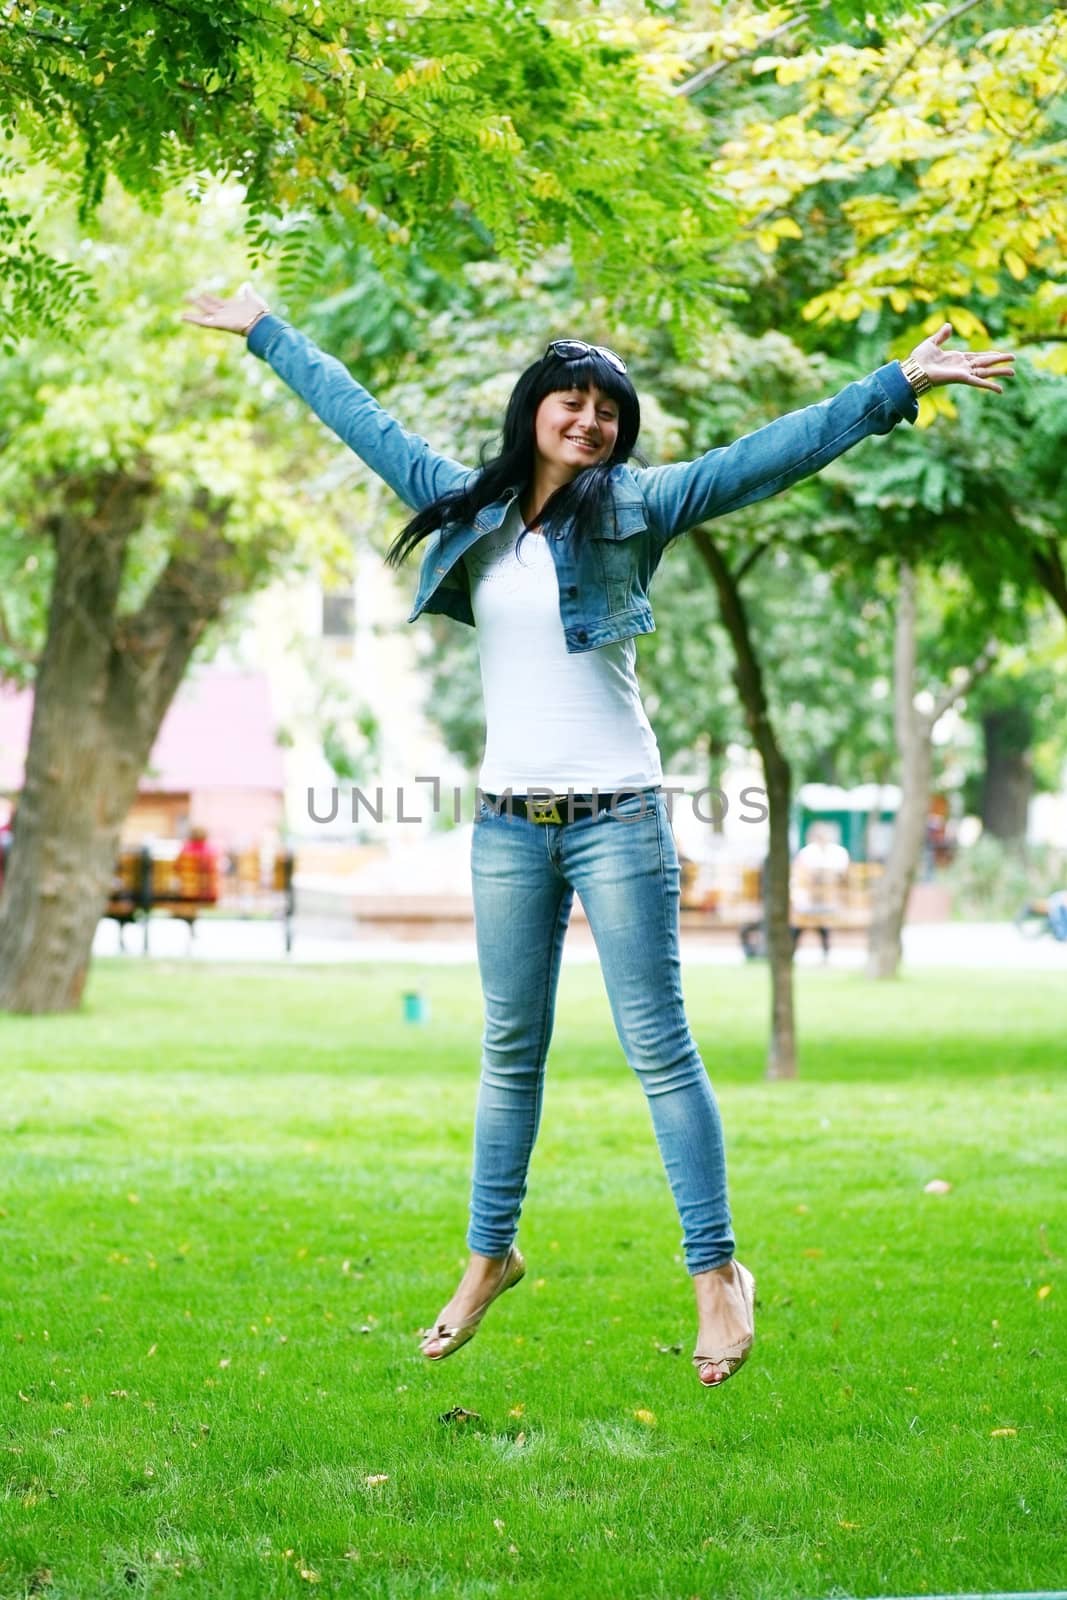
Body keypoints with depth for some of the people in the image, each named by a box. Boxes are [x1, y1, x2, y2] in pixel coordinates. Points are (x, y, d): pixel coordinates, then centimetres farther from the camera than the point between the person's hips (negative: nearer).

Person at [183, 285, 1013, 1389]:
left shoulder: (633, 509, -1)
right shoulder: (468, 510, 10)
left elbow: (769, 456, -9)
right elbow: (362, 420, 20)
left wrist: (897, 387, -18)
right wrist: (264, 332, 27)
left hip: (616, 818, -4)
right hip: (507, 821, 4)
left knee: (657, 1047, -3)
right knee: (510, 1050, 13)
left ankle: (716, 1271, 3)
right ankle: (490, 1254, 25)